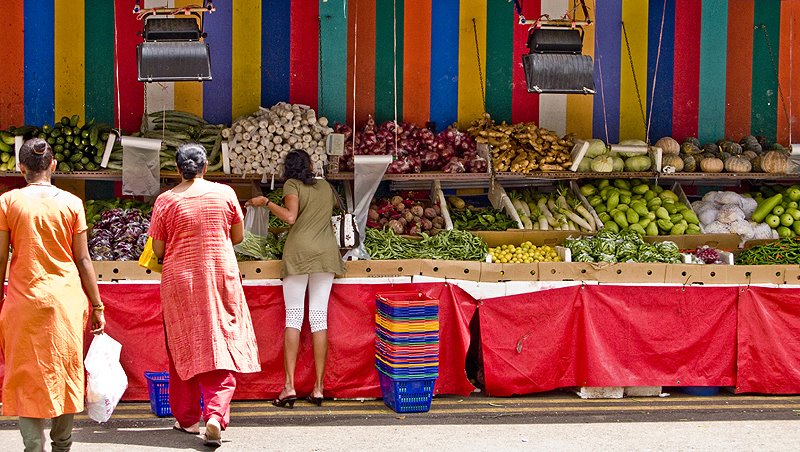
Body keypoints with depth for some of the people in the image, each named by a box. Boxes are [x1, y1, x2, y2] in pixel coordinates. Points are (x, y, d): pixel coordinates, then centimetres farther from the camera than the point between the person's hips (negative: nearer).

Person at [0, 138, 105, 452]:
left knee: (27, 378, 3)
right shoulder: (71, 203, 1)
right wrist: (97, 305, 9)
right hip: (67, 298, 1)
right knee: (66, 372, 14)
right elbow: (83, 259, 2)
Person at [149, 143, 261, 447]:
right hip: (220, 277, 0)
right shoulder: (225, 194, -2)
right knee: (221, 348, 2)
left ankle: (187, 419, 20)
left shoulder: (166, 201, -5)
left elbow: (158, 250, -2)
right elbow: (238, 237, 8)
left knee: (184, 348, 12)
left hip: (179, 280, 0)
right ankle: (215, 415, -15)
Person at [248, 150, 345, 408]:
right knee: (319, 317, 2)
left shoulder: (292, 185, 3)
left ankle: (289, 386, -10)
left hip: (299, 251, -4)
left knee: (293, 316, -2)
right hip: (326, 252, 4)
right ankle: (318, 388, -1)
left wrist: (266, 202, -1)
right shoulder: (325, 187, 19)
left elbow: (290, 216, -11)